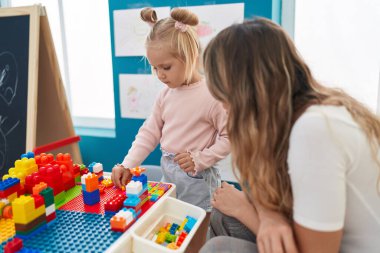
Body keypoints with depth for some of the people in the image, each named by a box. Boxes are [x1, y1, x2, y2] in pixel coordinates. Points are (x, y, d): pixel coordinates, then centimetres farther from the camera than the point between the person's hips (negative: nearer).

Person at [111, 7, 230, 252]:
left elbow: (230, 137, -14)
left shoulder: (212, 95, -20)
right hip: (168, 174, 7)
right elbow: (150, 131, 5)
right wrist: (127, 165, -2)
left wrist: (200, 159, -20)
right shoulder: (166, 94, 1)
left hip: (197, 180, -6)